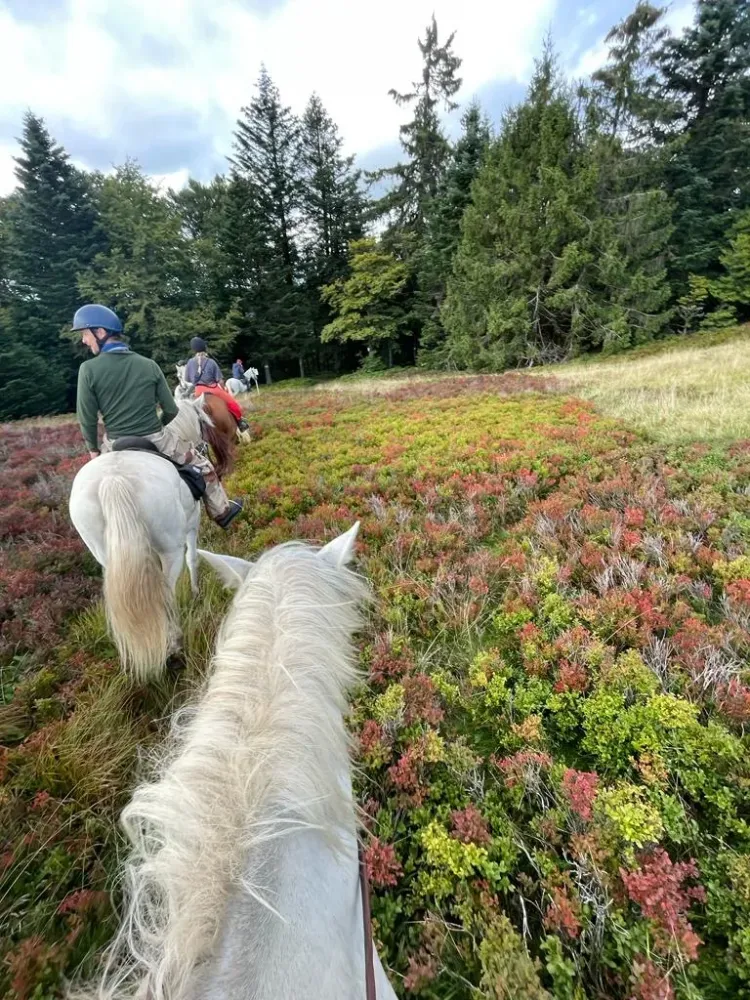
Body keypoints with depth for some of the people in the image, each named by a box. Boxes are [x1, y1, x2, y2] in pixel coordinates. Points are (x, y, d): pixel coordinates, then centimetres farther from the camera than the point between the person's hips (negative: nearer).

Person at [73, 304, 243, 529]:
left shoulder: (89, 369, -9)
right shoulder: (149, 365, -3)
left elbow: (87, 419, -5)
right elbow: (171, 410, 1)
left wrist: (93, 449, 11)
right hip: (156, 441, 0)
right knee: (203, 466, 20)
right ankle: (221, 512, 31)